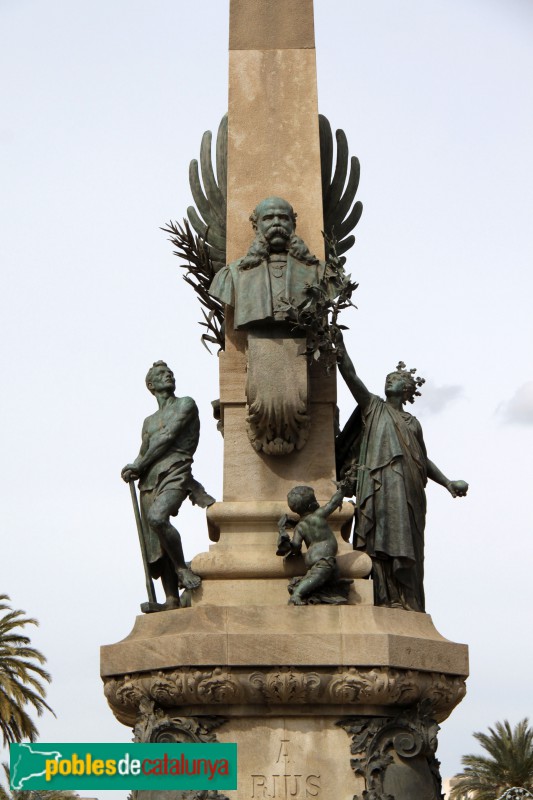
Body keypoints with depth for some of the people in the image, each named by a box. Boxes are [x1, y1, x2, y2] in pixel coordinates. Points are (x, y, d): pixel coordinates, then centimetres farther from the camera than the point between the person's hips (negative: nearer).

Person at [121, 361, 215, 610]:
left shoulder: (185, 404, 9)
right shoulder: (149, 421, 29)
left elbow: (168, 437, -2)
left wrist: (138, 466, -1)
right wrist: (134, 470, -1)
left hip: (175, 472, -6)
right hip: (150, 480, 6)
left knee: (157, 518, -34)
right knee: (156, 542, -5)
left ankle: (181, 568, -19)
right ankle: (172, 599, -7)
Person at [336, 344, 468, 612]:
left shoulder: (412, 423, 26)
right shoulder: (373, 406, 16)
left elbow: (424, 460, 25)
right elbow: (350, 375, 5)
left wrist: (448, 484, 12)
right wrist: (339, 344, -3)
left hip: (408, 489, 4)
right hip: (381, 484, -4)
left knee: (407, 542, -3)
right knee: (385, 536, -18)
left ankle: (408, 602, -7)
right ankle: (386, 597, -26)